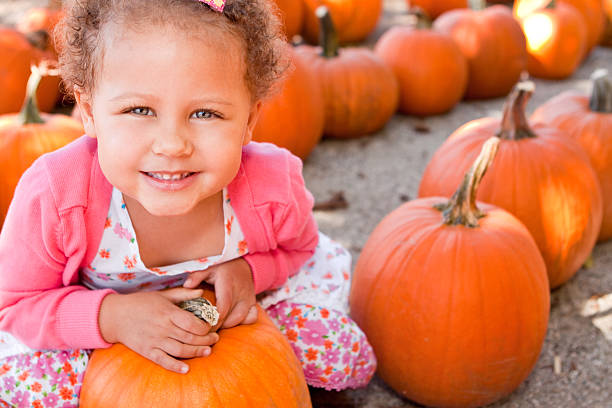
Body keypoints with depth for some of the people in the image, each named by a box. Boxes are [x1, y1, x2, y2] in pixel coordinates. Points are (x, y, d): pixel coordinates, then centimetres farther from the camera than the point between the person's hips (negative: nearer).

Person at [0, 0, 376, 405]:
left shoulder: (275, 188, -33)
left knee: (349, 361, -8)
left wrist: (249, 270, -30)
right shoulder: (51, 196, -37)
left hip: (242, 297, 1)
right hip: (103, 309, 0)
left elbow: (298, 249, -7)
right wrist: (112, 318, -39)